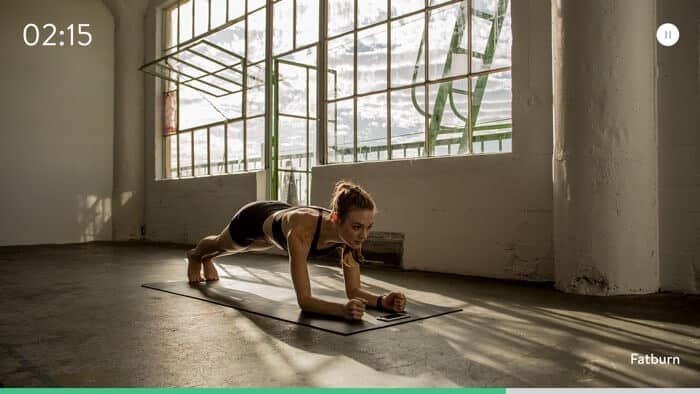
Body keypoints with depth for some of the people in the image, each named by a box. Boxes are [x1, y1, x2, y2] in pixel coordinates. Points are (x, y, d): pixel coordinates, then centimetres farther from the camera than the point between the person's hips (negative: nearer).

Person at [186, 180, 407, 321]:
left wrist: (382, 301, -49)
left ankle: (207, 259, 74)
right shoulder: (302, 231, -52)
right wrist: (343, 309, -68)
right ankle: (196, 256, 70)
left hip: (280, 215, 5)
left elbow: (353, 290, -30)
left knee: (243, 249, 38)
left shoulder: (350, 235, -36)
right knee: (223, 245, 32)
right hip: (256, 219, -5)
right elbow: (304, 300, -52)